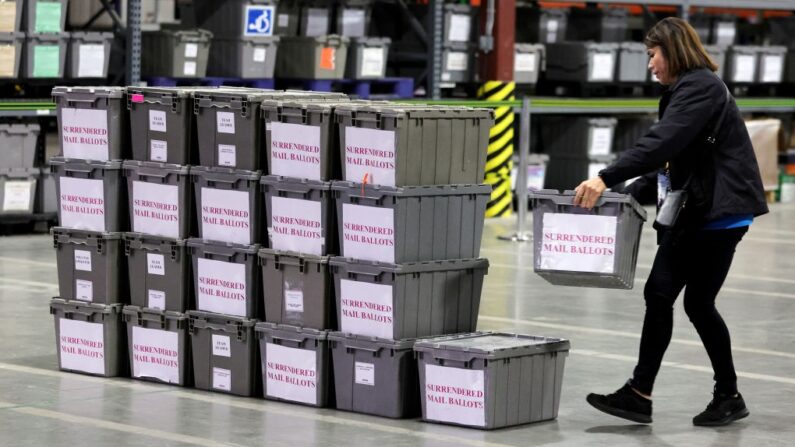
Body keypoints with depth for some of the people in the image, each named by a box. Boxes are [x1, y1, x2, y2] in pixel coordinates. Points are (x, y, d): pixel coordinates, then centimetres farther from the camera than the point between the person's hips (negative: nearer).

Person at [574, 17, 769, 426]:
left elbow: (661, 143, -27)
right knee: (658, 294, 1)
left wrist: (606, 179, -34)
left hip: (719, 212, -9)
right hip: (690, 212, 9)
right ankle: (639, 394, 0)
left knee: (698, 303, -1)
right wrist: (628, 194, 11)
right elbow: (668, 158, 21)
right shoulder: (683, 90, 18)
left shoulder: (700, 86, -14)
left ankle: (729, 397, 14)